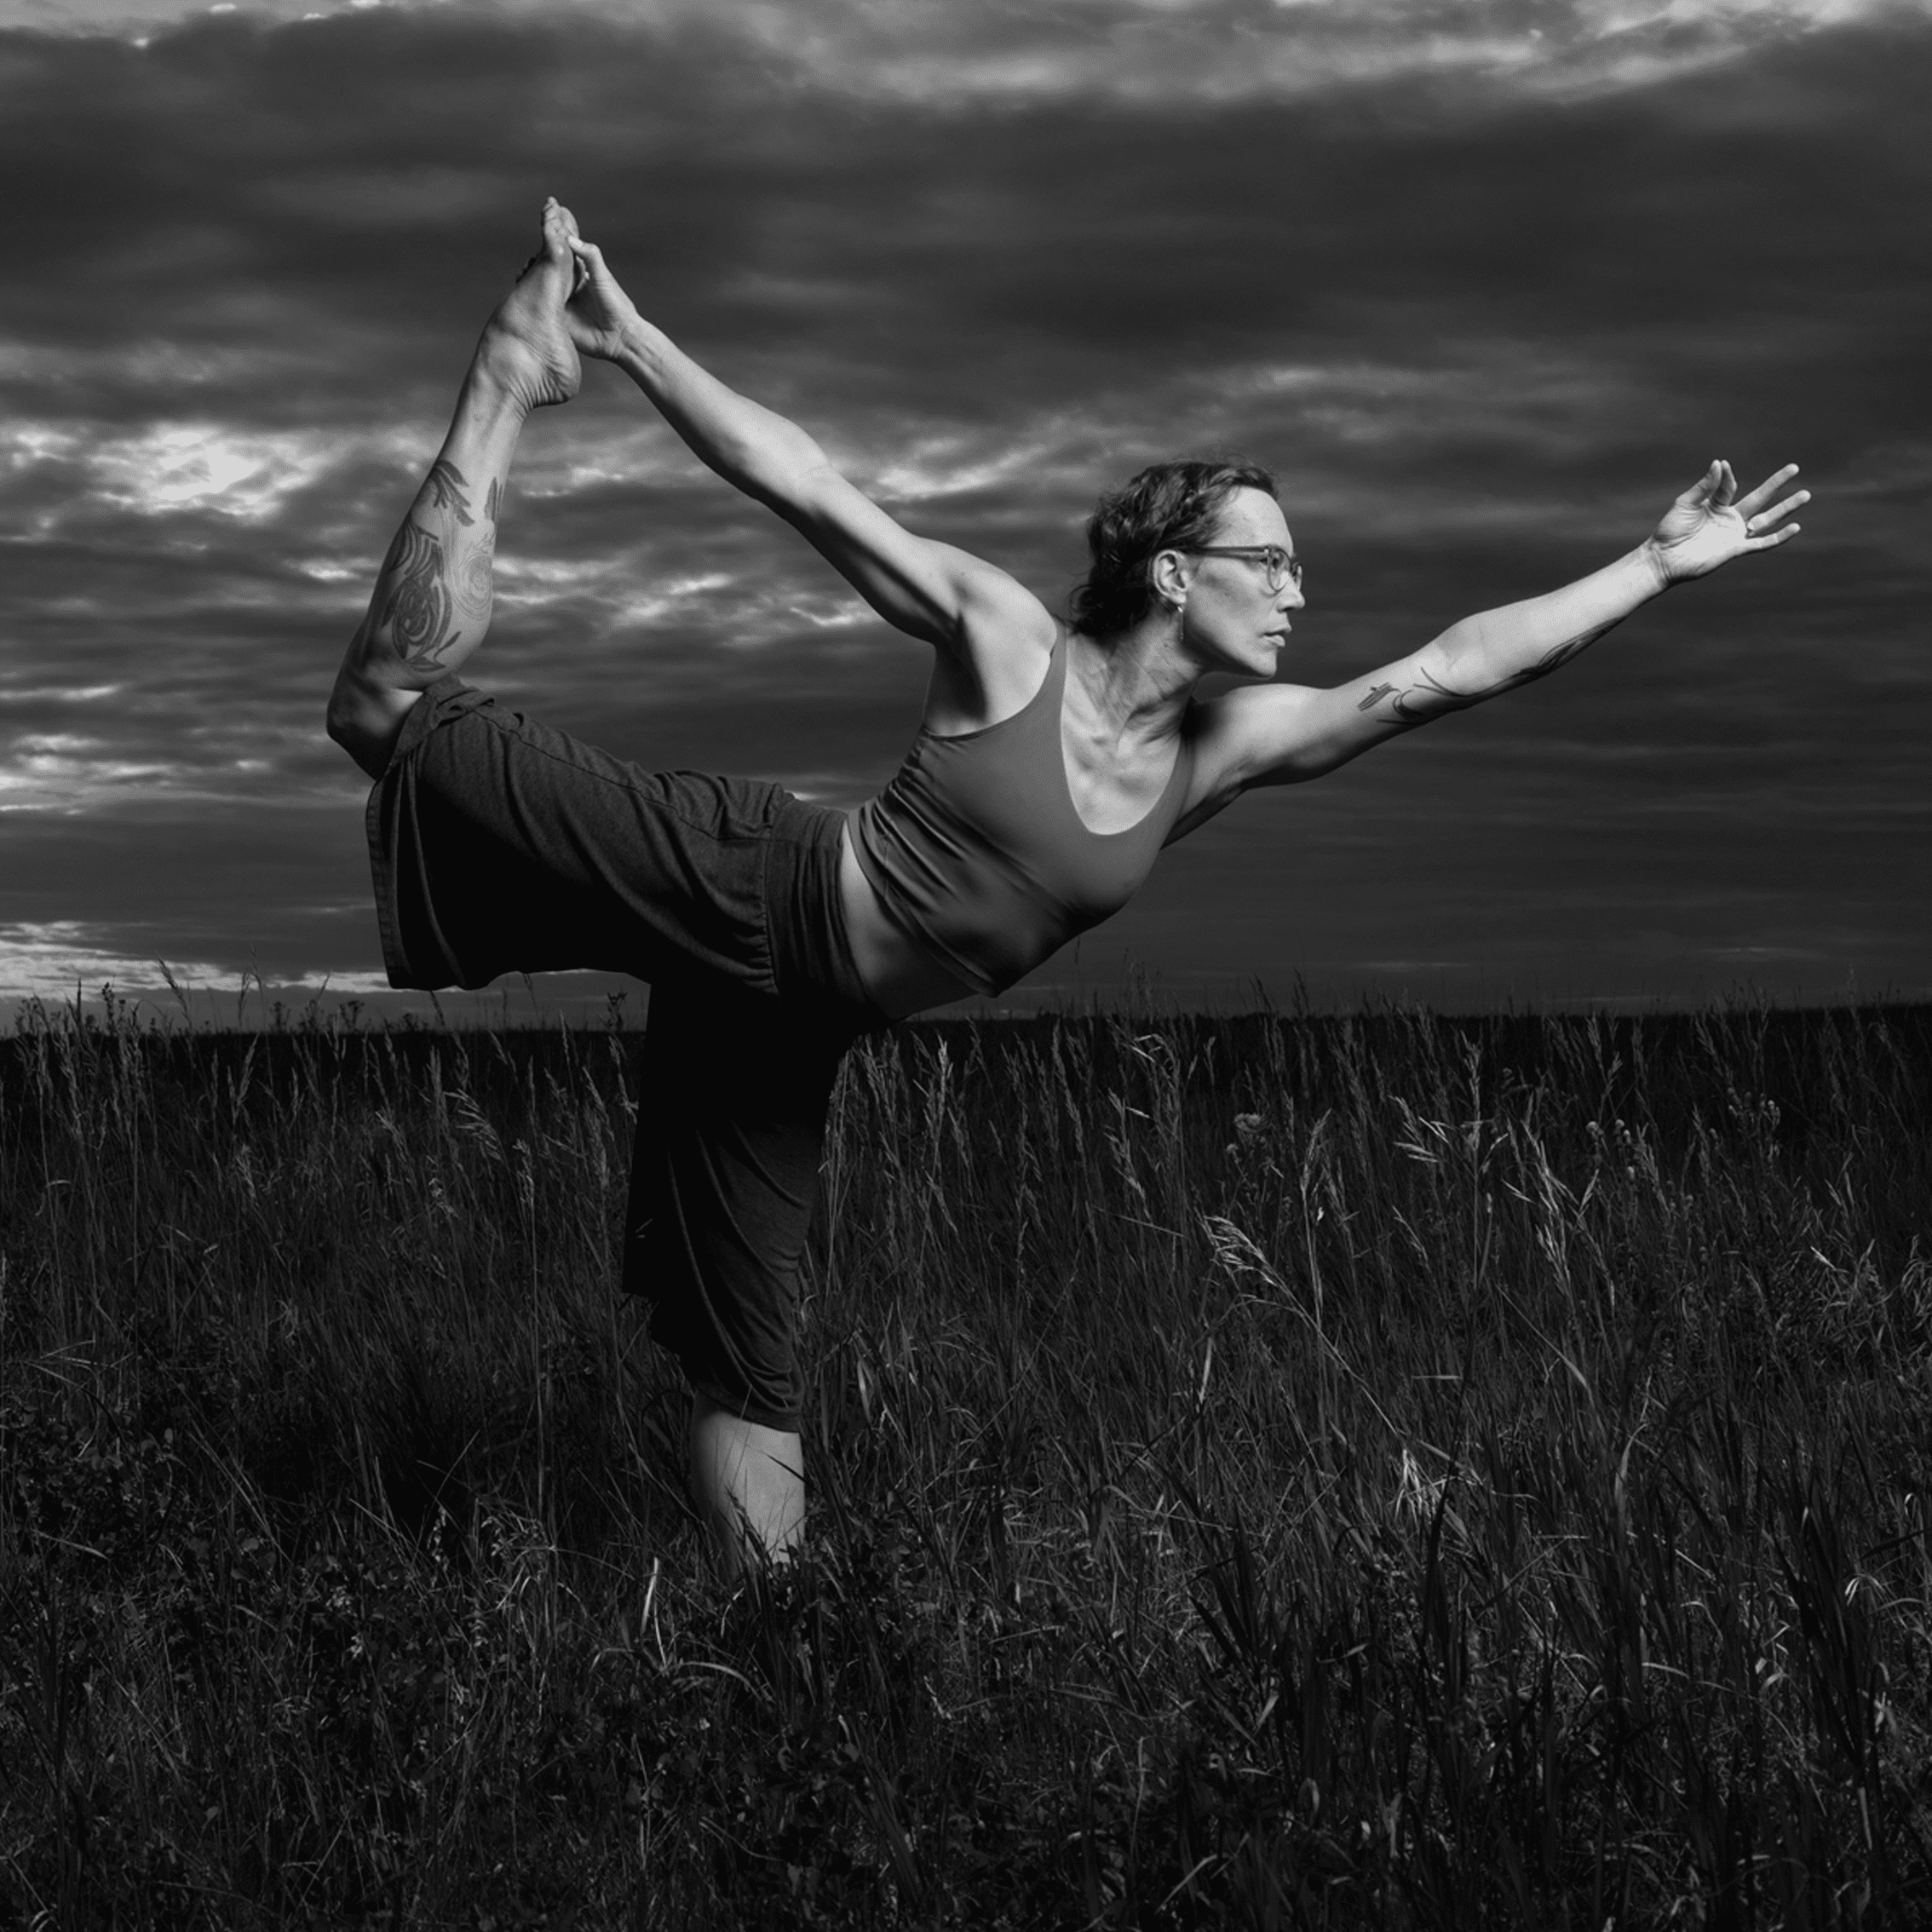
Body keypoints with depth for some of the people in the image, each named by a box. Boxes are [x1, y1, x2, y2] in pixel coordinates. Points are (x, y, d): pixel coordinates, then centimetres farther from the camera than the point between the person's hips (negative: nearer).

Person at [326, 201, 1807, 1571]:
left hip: (793, 1014, 5)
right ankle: (515, 379, 4)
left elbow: (1453, 669, 0)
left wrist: (1660, 566, -2)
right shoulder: (1006, 639, -10)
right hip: (742, 890, -5)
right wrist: (632, 343, -15)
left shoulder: (1231, 746, 2)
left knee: (751, 1370, 5)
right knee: (400, 707, -9)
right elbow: (804, 488, -11)